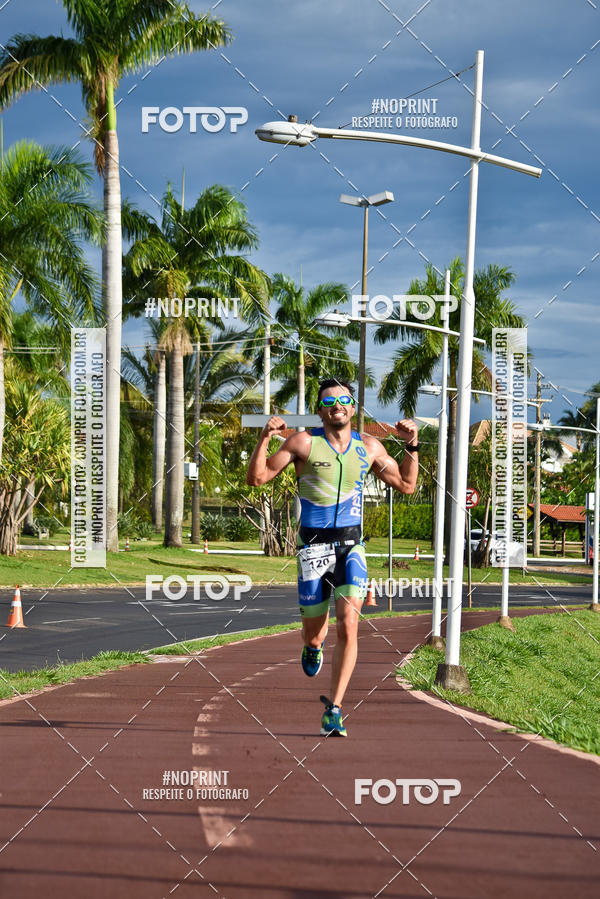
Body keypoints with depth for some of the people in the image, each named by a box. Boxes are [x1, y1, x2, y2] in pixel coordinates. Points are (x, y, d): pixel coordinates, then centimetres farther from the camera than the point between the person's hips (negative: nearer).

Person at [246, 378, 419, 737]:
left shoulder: (369, 447, 7)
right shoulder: (304, 442, -3)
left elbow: (406, 484, 18)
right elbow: (257, 478, -4)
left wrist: (412, 445, 5)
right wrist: (265, 438, -18)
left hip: (351, 545, 1)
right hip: (313, 544, -1)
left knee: (349, 626, -16)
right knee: (314, 628, 6)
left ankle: (334, 708, -10)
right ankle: (315, 643, 48)